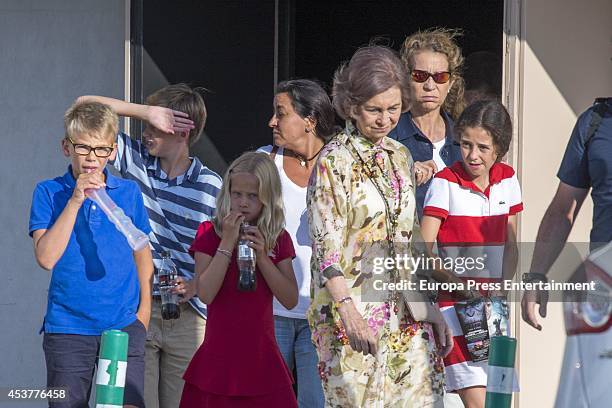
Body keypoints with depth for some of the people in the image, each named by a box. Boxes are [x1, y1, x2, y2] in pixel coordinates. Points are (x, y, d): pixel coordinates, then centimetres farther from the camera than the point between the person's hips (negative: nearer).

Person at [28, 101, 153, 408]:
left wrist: (144, 310, 9)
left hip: (124, 324, 1)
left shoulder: (129, 193, 6)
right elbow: (46, 257, -13)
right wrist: (75, 201, -15)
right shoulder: (49, 193, 0)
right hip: (68, 328, -1)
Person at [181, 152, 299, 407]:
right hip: (220, 356, -2)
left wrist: (262, 256, -11)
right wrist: (227, 243, -15)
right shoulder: (209, 234, -1)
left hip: (261, 358, 2)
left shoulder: (278, 239, 7)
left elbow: (291, 300, -1)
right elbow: (205, 294, -12)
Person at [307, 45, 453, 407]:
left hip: (405, 315, 6)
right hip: (353, 315, -6)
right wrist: (348, 311, -23)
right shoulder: (334, 162, -7)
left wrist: (431, 308, 15)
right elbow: (326, 246, -13)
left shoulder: (401, 157, 13)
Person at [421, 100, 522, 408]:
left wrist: (501, 288, 0)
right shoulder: (445, 183, -9)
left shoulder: (507, 180, 7)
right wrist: (461, 285, -20)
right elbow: (424, 250, -11)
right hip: (453, 302, -5)